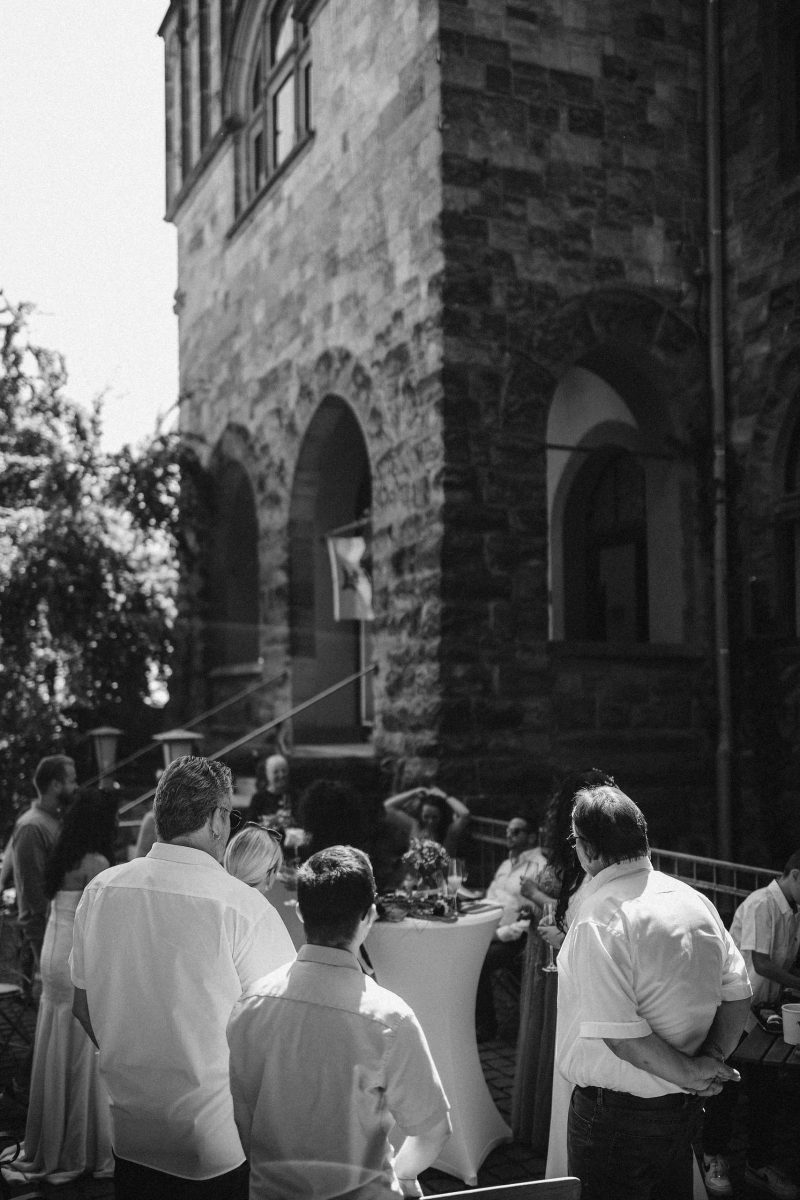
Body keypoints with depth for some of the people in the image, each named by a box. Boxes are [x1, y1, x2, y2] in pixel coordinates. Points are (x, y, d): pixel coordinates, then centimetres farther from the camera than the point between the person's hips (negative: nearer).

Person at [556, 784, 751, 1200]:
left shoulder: (601, 919, -22)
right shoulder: (696, 901, 0)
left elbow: (618, 1031, -26)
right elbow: (738, 992, 6)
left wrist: (688, 1072, -14)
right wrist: (713, 1057, 3)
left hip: (616, 1117, -7)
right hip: (684, 1108, 7)